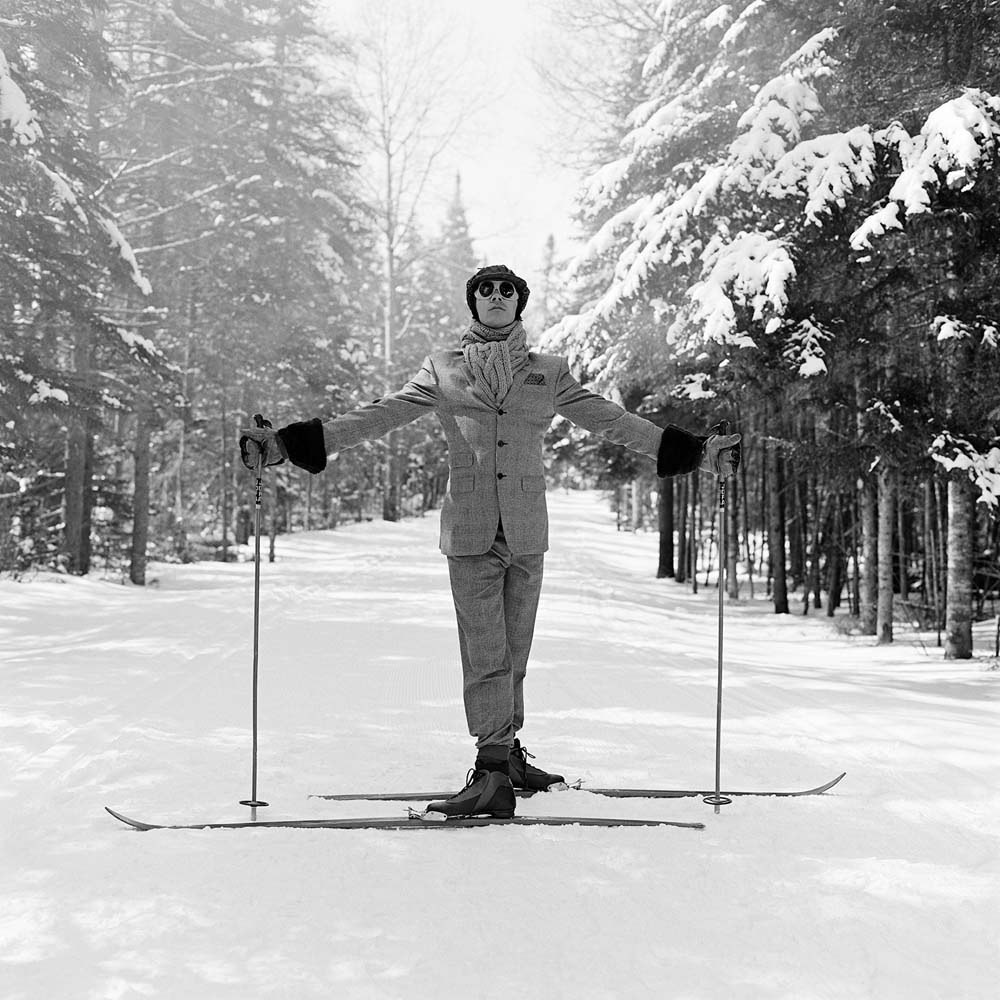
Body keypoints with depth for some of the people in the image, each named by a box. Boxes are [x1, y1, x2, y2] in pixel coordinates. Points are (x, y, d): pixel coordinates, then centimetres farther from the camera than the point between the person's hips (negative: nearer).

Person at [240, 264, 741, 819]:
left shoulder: (549, 372, 12)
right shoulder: (442, 368, 9)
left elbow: (612, 419, 14)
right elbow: (379, 415, 5)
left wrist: (693, 450, 11)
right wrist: (288, 442, -3)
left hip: (528, 530, 2)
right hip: (470, 528, -2)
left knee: (513, 652, 8)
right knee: (485, 652, -8)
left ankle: (507, 753, 20)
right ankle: (493, 771, -9)